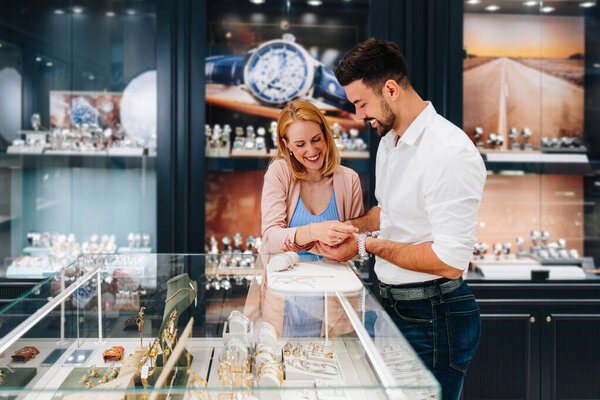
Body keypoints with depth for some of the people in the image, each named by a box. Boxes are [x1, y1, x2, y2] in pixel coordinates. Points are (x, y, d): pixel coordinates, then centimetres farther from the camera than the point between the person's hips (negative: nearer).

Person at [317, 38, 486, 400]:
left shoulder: (450, 152, -22)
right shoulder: (389, 141, 9)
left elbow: (450, 261, -25)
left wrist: (368, 245, -18)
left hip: (432, 316, -9)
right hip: (391, 302, 9)